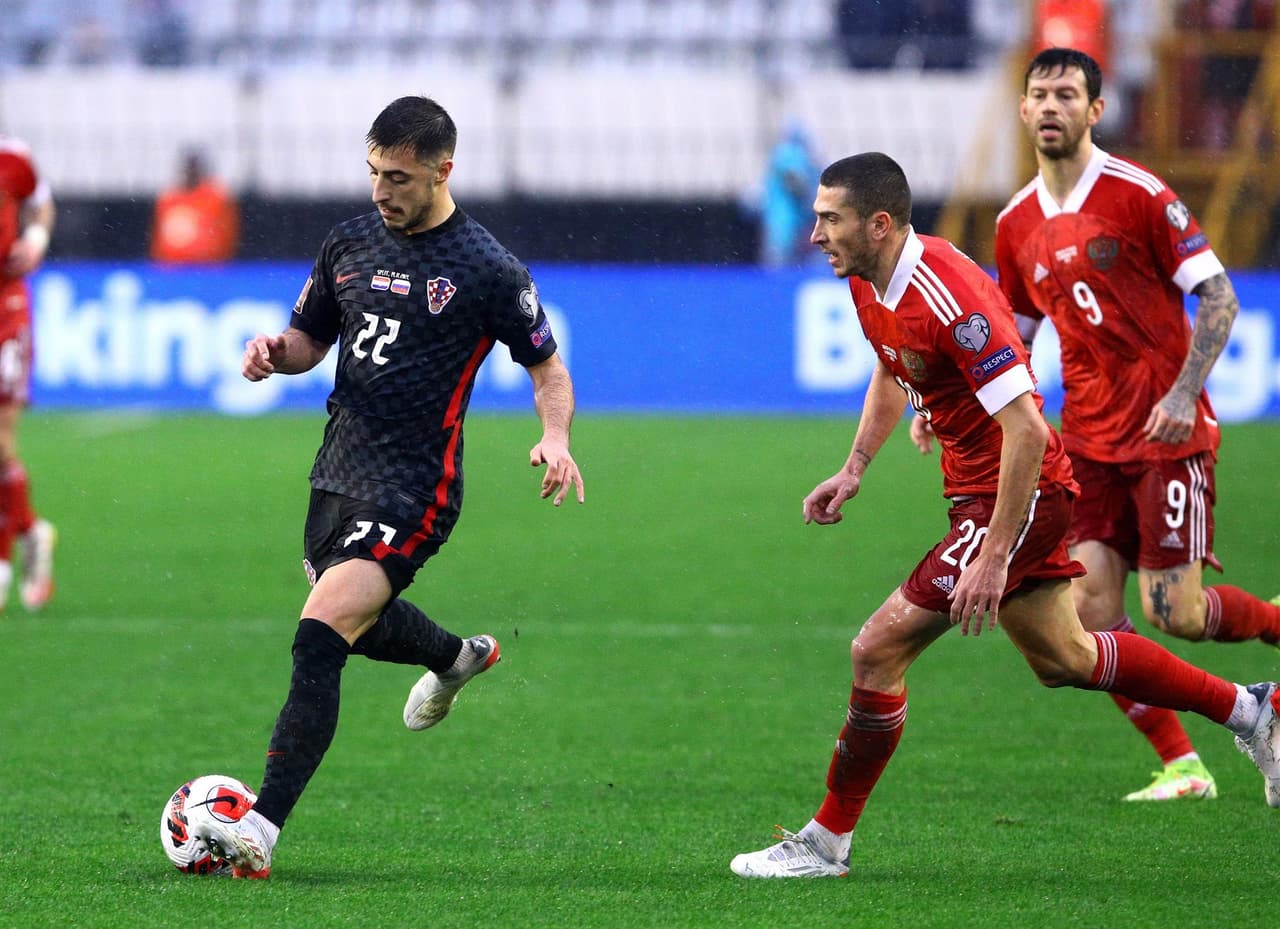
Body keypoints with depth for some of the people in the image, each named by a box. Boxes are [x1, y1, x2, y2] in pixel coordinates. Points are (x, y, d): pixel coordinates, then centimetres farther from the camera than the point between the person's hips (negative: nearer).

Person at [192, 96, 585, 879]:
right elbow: (311, 338, 19)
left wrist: (556, 438, -20)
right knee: (357, 624, 27)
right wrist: (276, 352, -5)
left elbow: (548, 366, 0)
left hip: (412, 491, -8)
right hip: (338, 474, 8)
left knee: (320, 639, -21)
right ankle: (459, 657, 62)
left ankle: (261, 834, -23)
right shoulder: (351, 244, 7)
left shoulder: (488, 270, -10)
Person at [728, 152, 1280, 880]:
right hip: (977, 488, 10)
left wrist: (993, 557, -30)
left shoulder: (951, 299, -29)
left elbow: (1026, 428, -30)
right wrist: (854, 470, 12)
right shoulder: (870, 282, 0)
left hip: (1022, 494, -10)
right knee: (1061, 657, 22)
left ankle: (827, 841, 1)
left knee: (879, 650, -11)